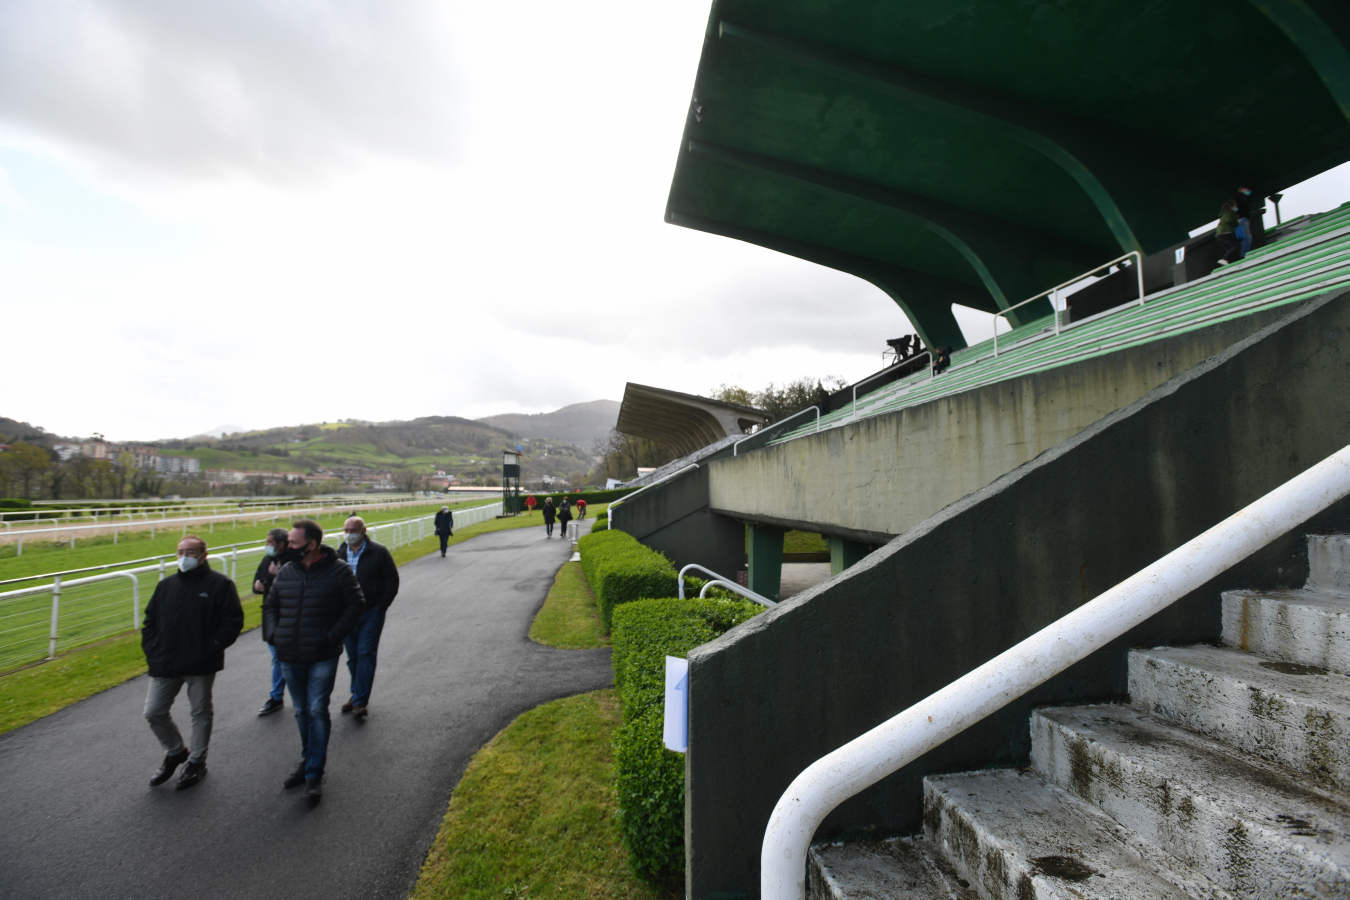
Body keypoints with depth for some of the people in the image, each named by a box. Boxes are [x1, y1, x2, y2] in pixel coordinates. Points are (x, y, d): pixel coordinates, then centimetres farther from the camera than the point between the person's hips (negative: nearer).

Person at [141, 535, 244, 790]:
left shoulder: (220, 584, -6)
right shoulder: (166, 585, 10)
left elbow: (233, 621, -9)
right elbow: (150, 620, 15)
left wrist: (213, 648, -15)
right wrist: (151, 650, 2)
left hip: (201, 665, -5)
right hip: (165, 665, 5)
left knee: (201, 712, 9)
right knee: (153, 712, 8)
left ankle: (196, 762, 27)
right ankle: (175, 752, 33)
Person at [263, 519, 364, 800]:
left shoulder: (339, 571, -9)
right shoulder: (287, 572, 5)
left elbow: (356, 606, -7)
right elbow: (270, 605, 18)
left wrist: (332, 637, -13)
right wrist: (272, 635, 3)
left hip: (322, 658, -5)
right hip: (290, 657, 5)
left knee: (317, 711, -5)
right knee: (301, 712, 17)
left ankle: (314, 774, 6)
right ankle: (307, 762, 34)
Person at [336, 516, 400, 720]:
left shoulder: (379, 552, -6)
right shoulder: (339, 554, 6)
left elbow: (392, 581, -3)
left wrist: (380, 608, -7)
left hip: (372, 613, -4)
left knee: (366, 653, -8)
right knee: (353, 656, 12)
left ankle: (360, 701, -5)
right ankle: (357, 694, 27)